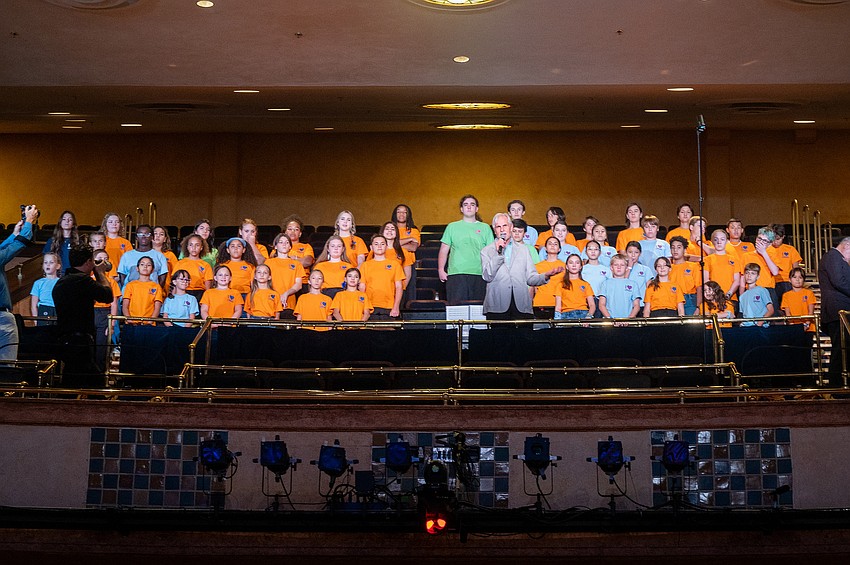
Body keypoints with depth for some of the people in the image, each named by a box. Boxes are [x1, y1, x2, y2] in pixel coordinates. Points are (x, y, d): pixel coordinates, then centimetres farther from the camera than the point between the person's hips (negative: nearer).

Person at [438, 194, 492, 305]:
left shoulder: (485, 228, 13)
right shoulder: (452, 227, 12)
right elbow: (444, 250, 11)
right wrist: (441, 270, 0)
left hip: (479, 275, 1)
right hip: (456, 274, -1)